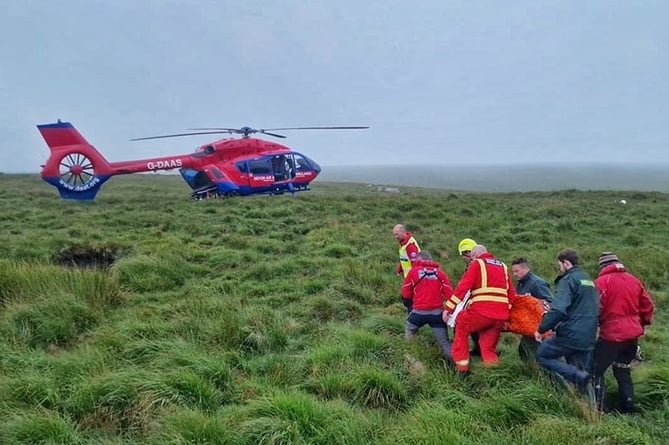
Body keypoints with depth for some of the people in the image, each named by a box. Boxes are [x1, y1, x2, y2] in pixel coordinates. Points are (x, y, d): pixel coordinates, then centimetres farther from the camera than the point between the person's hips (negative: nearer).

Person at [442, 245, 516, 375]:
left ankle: (462, 368, 14)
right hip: (501, 316, 5)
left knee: (461, 328, 17)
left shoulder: (477, 263, 4)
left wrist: (448, 308, -6)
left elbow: (462, 287, -6)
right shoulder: (503, 266, 22)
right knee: (489, 348, 16)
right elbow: (511, 294, 17)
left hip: (481, 312, -5)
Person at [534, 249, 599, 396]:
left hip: (571, 334, -8)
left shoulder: (568, 280, -11)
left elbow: (558, 310, -23)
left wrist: (541, 329, -14)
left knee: (542, 355, 5)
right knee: (582, 373, 17)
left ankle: (577, 376, -12)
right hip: (588, 338, 8)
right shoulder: (589, 281, 18)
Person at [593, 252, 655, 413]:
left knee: (597, 370, 2)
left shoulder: (602, 281, -11)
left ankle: (598, 409, -1)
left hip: (612, 334, -7)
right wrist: (642, 324, 25)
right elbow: (648, 306, 12)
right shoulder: (634, 280, 8)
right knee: (623, 371, 20)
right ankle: (628, 409, 23)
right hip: (633, 335, 7)